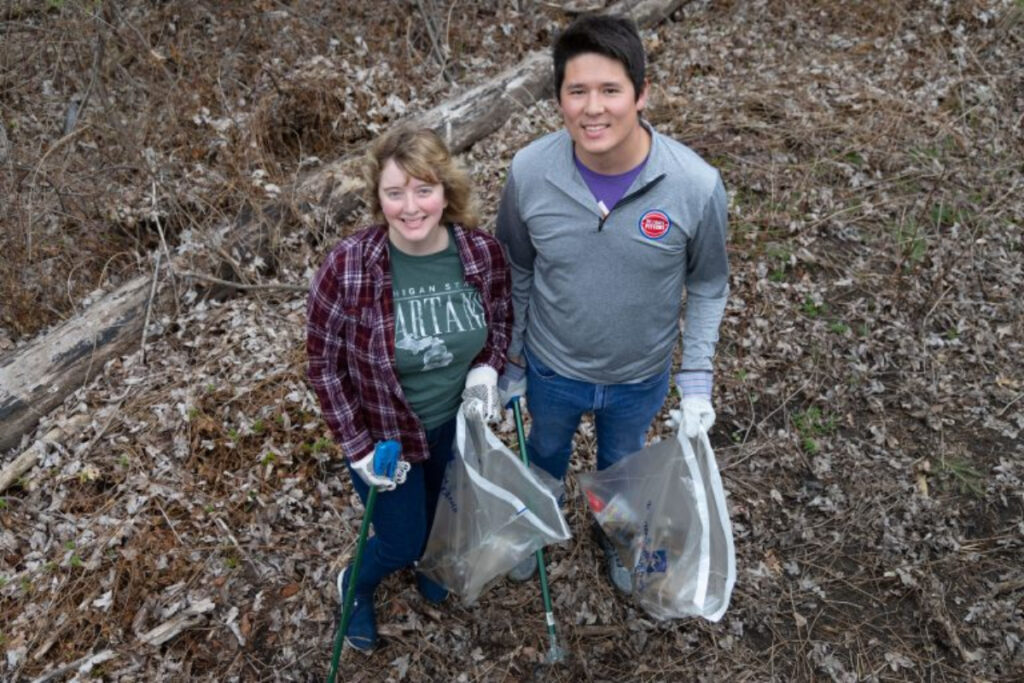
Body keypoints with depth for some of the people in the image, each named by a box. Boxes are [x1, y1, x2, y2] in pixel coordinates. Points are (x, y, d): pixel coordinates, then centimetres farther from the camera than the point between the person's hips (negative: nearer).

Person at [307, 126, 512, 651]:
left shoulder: (483, 253, -19)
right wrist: (358, 447, -15)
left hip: (457, 420, 4)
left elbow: (501, 322, 0)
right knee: (402, 541, 14)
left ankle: (427, 560, 66)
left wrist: (485, 372, -18)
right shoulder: (347, 267, -28)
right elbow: (324, 362, -16)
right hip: (383, 431, -3)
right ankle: (355, 587, 51)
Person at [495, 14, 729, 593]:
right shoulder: (530, 170, -24)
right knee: (546, 452, 30)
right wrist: (510, 361, 2)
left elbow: (708, 285, -9)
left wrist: (697, 378, -8)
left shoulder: (696, 185, -27)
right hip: (550, 368, 1)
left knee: (623, 464, 29)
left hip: (641, 377, 0)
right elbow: (517, 272, -7)